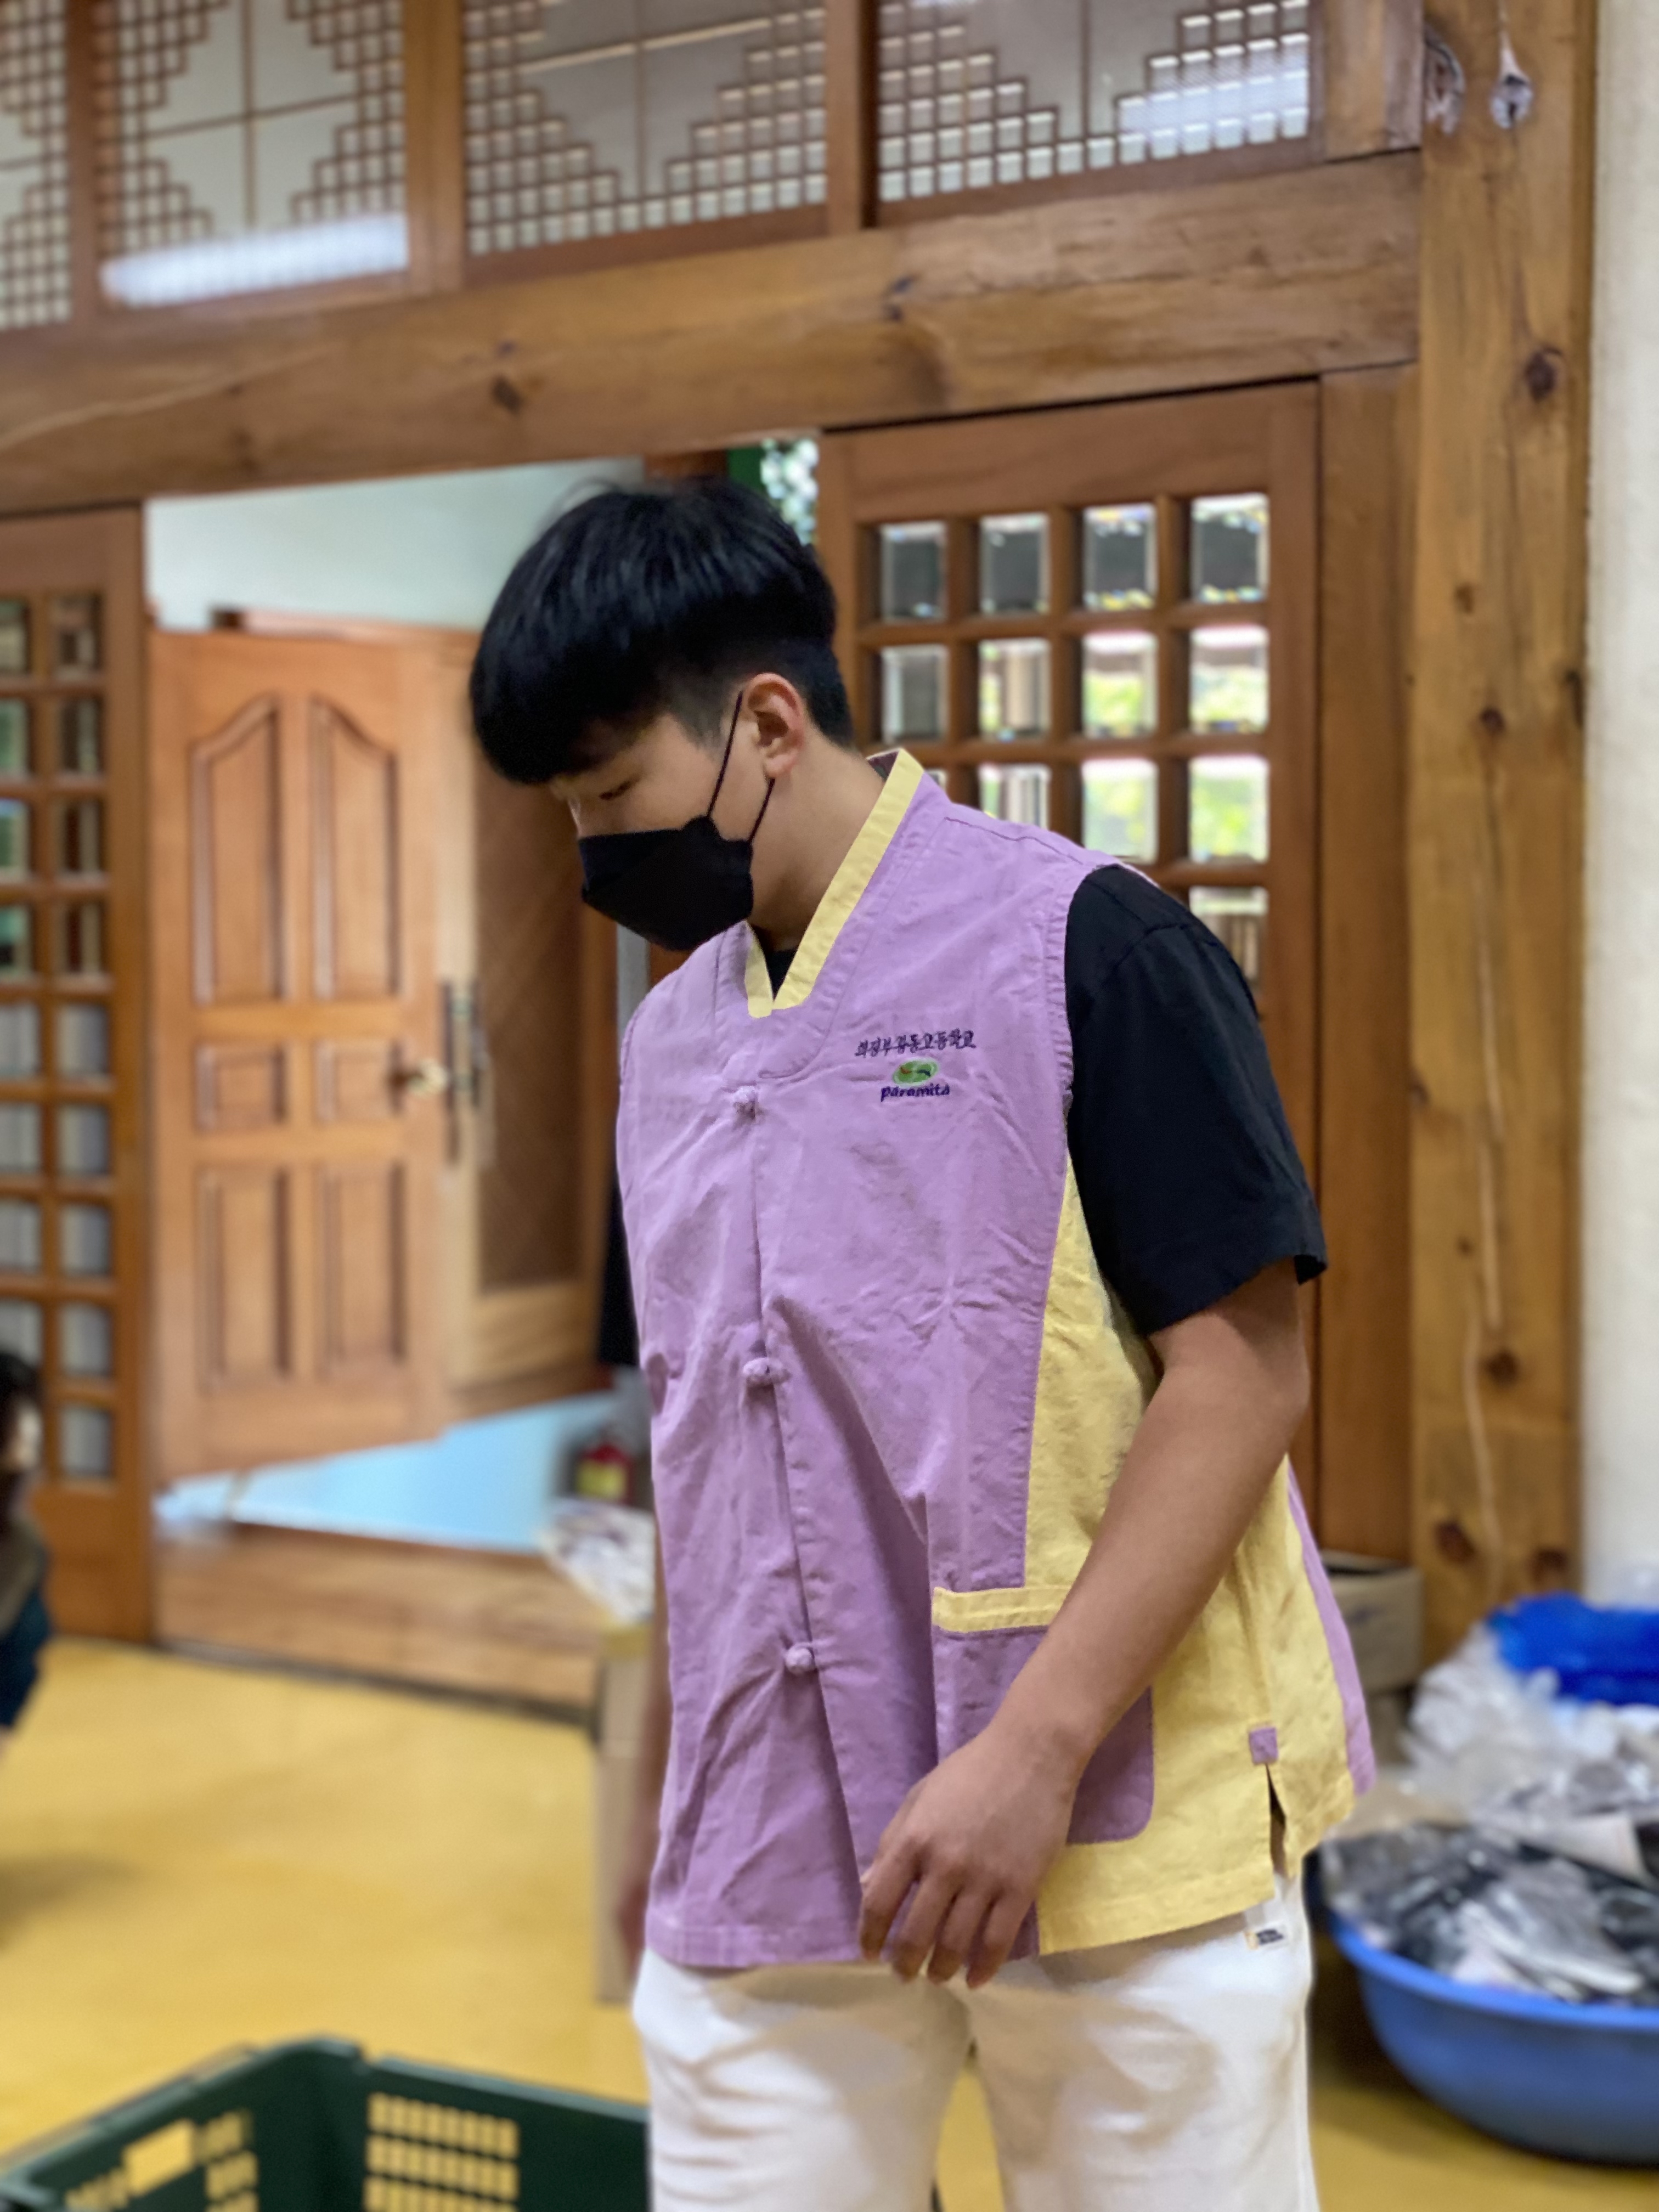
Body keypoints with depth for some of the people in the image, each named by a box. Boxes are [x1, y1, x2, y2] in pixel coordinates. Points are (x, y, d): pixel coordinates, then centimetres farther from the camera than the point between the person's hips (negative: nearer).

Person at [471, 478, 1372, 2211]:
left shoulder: (1086, 946, -9)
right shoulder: (669, 1040, 11)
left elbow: (1242, 1373, -13)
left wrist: (1032, 1752, -20)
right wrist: (660, 1803, 18)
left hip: (1121, 1839, -5)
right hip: (765, 1865, 6)